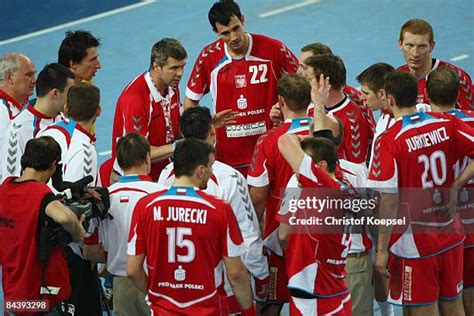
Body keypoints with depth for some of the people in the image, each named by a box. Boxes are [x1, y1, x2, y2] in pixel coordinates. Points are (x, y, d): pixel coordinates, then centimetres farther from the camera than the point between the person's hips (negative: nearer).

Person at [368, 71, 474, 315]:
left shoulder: (388, 141, -16)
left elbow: (389, 200, -17)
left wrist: (382, 249, -10)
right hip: (451, 237, 5)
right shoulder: (447, 124, -2)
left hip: (415, 243, -5)